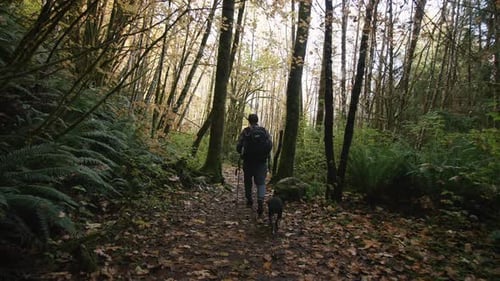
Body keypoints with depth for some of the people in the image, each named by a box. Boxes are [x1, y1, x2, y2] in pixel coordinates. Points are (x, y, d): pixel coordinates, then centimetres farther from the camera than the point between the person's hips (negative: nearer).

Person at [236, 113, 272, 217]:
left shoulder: (245, 131, -3)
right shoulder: (265, 131, 2)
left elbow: (238, 146, -6)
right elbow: (270, 145, -4)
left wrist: (241, 153, 15)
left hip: (248, 161, 0)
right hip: (262, 161, 1)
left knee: (248, 181, 18)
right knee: (261, 183, 3)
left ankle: (249, 200, 31)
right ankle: (260, 202, -17)